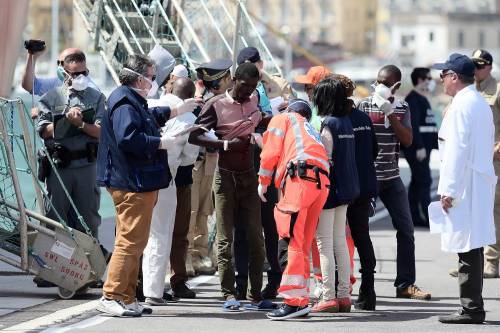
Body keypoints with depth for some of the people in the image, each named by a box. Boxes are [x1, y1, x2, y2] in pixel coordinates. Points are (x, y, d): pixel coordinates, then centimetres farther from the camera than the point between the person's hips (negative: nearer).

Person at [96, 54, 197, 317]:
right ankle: (111, 297, -11)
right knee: (131, 241, -12)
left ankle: (127, 298, 20)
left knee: (134, 241, 15)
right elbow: (128, 138, -28)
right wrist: (161, 143, -19)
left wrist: (176, 111, 42)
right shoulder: (125, 103, -16)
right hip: (132, 184, -12)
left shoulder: (132, 101, 18)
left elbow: (149, 116, 40)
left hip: (136, 183, 12)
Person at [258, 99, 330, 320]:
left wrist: (263, 182, 16)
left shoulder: (283, 119, 18)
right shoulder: (311, 131, 38)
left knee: (293, 241, -12)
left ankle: (294, 301, -19)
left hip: (301, 176, -7)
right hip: (322, 183, 7)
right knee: (303, 245, 11)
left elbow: (271, 152, 7)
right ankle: (301, 301, 11)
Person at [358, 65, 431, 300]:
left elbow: (407, 140, -4)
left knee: (406, 229, 3)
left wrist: (390, 113, -12)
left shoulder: (402, 108, 8)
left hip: (392, 178, 4)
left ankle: (405, 284, 10)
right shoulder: (365, 105, -4)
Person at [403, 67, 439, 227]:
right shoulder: (413, 99, -13)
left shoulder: (422, 99, 19)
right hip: (416, 147, -10)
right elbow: (413, 125, -21)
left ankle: (414, 217, 14)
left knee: (417, 181, 11)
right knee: (424, 181, -12)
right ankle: (429, 218, -13)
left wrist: (439, 143, 22)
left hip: (423, 146, 10)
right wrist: (420, 147, -25)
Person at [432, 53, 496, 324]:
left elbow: (456, 150, -19)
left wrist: (448, 190, -17)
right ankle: (473, 307, 15)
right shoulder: (481, 103, 16)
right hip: (481, 181, 10)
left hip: (465, 186, -10)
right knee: (473, 248, 12)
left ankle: (471, 309, -7)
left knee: (467, 248, -8)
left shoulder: (461, 105, -13)